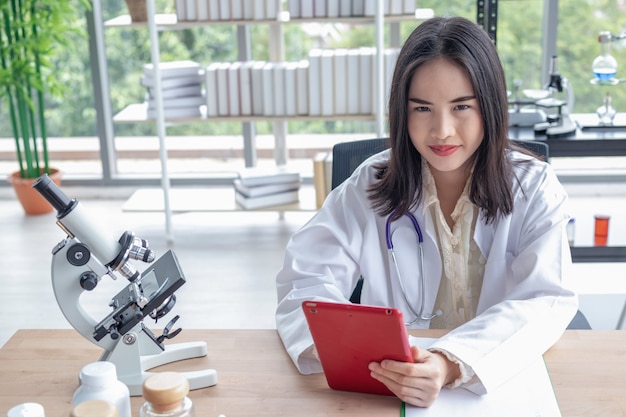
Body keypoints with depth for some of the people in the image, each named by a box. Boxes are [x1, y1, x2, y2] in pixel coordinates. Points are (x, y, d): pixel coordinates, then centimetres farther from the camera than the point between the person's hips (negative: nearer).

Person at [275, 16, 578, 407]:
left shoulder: (535, 189, -3)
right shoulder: (370, 187, -2)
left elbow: (545, 302, -14)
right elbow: (306, 282, -9)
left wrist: (453, 365, -33)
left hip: (505, 383, 0)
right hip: (390, 390, 0)